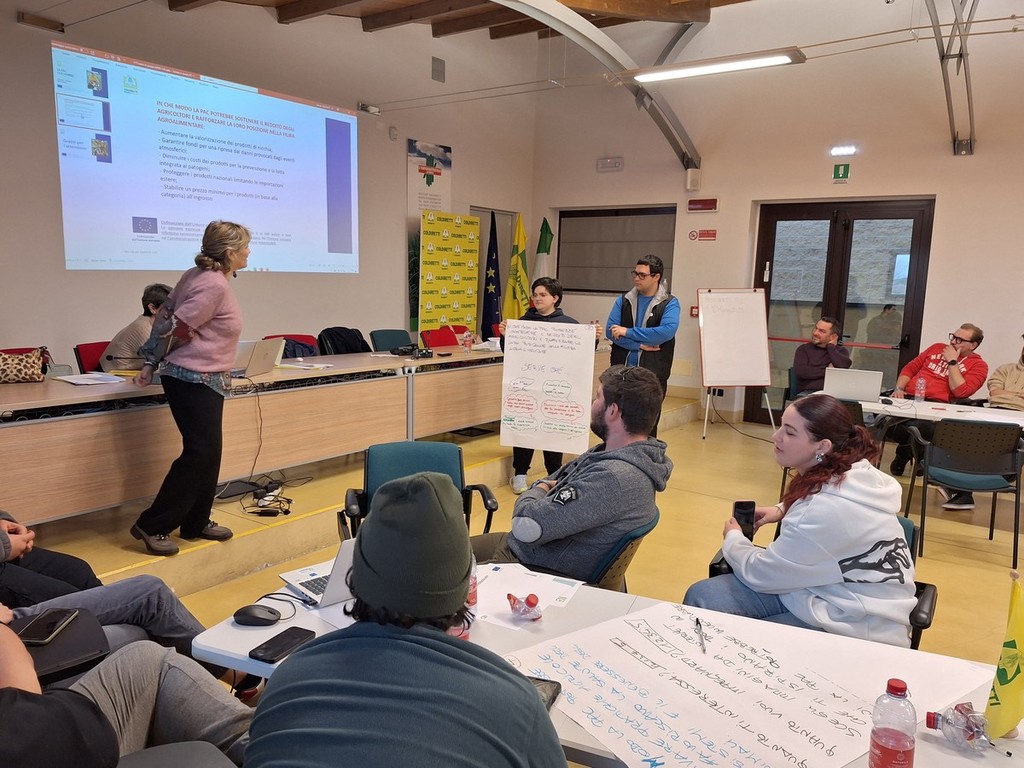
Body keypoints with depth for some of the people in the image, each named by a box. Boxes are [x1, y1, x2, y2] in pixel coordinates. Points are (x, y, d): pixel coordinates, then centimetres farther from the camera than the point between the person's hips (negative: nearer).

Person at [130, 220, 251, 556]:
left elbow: (165, 315, 12)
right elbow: (176, 328, -18)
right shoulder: (214, 285, -19)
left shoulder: (200, 276, 11)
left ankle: (196, 522, 23)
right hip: (194, 380, -10)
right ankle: (152, 526, 3)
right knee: (200, 452, -6)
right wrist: (153, 364, -3)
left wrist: (152, 361, 12)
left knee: (208, 452, 13)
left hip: (205, 380, 10)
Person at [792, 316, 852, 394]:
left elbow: (844, 366, -7)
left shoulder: (841, 351, 18)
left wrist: (830, 346, 7)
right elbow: (799, 371, -5)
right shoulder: (804, 349, 14)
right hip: (808, 392, -1)